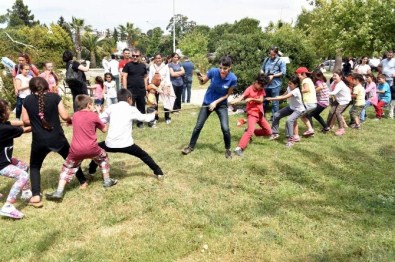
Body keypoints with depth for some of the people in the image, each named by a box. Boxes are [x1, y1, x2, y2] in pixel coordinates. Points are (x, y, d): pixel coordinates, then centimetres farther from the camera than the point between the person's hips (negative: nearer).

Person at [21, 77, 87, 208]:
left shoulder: (27, 100, -1)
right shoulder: (55, 97, -5)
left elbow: (26, 120, 4)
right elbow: (65, 116, -6)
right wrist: (71, 120, 15)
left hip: (39, 141, 0)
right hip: (57, 138, 0)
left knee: (34, 166, 19)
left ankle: (36, 196, 5)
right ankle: (83, 182, 36)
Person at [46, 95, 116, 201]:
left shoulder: (75, 115, 12)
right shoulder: (93, 116, 1)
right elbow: (104, 129, 11)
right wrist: (97, 114, 19)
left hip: (76, 150, 2)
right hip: (91, 149, -2)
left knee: (67, 167, 17)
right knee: (103, 156, 27)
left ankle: (58, 192, 6)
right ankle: (107, 181, 29)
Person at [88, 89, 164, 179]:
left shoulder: (111, 107, 8)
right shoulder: (132, 110, 6)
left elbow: (100, 119, 14)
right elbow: (145, 118, 19)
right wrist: (153, 114, 39)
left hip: (111, 144, 1)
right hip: (126, 144, -1)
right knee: (143, 155, 19)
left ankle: (91, 171, 36)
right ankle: (158, 172, 18)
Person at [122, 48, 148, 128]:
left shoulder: (143, 66, 10)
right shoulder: (128, 65, -1)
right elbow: (124, 77, -4)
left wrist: (146, 89, 10)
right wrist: (125, 89, -11)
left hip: (141, 91, 4)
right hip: (131, 91, -4)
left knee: (141, 107, 11)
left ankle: (140, 122, 23)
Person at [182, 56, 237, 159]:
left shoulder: (233, 79, -22)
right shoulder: (213, 71, -21)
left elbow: (228, 94, -10)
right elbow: (203, 82, -5)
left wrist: (216, 102, -19)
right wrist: (200, 79, -27)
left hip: (221, 104, -1)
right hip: (207, 102, 1)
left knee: (225, 128, -11)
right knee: (198, 126, 5)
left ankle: (228, 149, 14)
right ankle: (190, 146, 24)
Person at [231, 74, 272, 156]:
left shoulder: (261, 90, 7)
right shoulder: (249, 89, -10)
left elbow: (261, 100, -8)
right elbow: (242, 97, -27)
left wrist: (251, 99, -26)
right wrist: (235, 101, -48)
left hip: (260, 114, 7)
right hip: (252, 113, -7)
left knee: (269, 131, 10)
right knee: (250, 130, -28)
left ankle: (250, 132, 24)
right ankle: (239, 148, -29)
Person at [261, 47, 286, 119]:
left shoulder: (280, 61, -5)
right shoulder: (266, 60, 10)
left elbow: (283, 72, -9)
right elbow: (262, 69, 18)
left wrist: (273, 76, -15)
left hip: (275, 85, -5)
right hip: (266, 84, 5)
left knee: (275, 102, 0)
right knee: (264, 101, 15)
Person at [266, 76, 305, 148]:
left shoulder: (296, 91, -33)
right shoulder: (289, 88, -9)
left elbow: (284, 97, -38)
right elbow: (283, 95, -4)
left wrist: (271, 99, -38)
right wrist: (274, 98, -23)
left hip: (299, 109, -8)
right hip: (291, 107, 8)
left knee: (289, 120, -32)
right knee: (276, 115, -1)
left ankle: (291, 139, -17)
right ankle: (275, 134, 12)